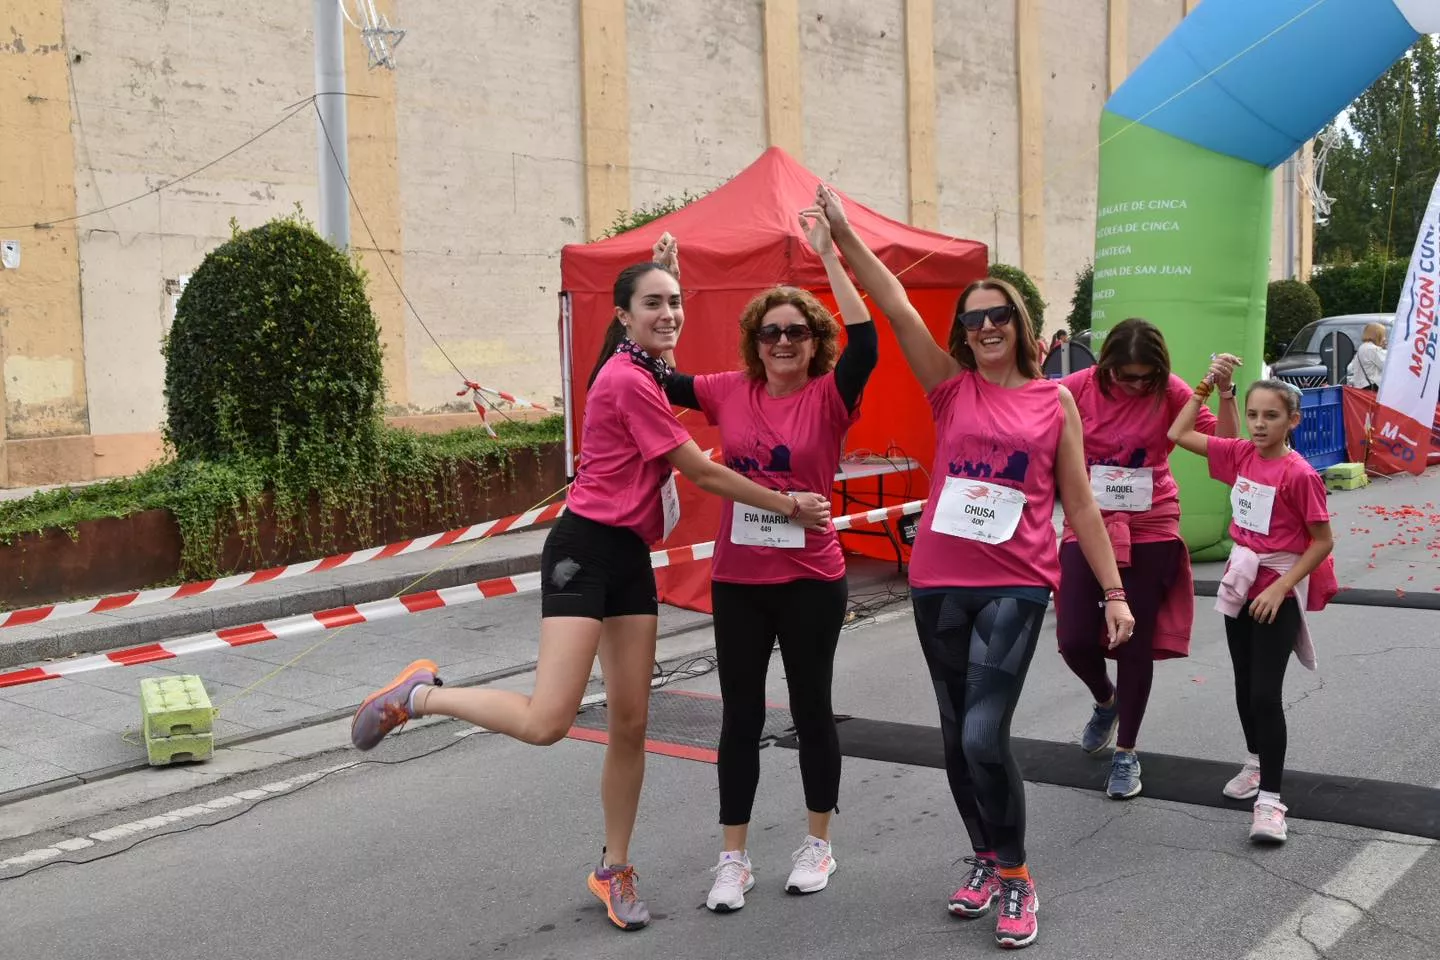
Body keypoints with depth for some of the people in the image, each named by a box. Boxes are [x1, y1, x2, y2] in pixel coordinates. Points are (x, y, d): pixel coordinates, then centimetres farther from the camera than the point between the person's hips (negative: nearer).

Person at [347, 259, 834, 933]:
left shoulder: (649, 374, 14)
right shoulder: (627, 379, -15)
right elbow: (703, 473, -12)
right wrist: (789, 506, -3)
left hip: (631, 555, 9)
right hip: (585, 548, -9)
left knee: (630, 723, 9)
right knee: (546, 723, -18)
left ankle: (613, 870, 23)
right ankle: (421, 694, 5)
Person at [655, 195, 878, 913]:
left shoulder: (829, 397, -8)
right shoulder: (729, 392, 1)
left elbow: (865, 344, -24)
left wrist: (829, 254, -27)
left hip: (812, 580, -2)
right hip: (737, 580, 2)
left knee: (811, 708, 11)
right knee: (741, 717, 9)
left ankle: (818, 844, 29)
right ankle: (733, 860, 20)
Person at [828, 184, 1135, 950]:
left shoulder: (1054, 401, 3)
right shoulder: (951, 388, 5)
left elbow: (1079, 503, 5)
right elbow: (897, 309, -4)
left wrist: (1114, 591, 3)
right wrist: (843, 236, -11)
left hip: (1015, 586, -3)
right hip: (939, 582, 3)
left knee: (984, 736, -11)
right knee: (955, 735, 12)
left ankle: (1016, 876, 9)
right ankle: (984, 859, 32)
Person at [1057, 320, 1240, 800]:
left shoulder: (1171, 391, -8)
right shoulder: (1079, 388, -7)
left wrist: (1225, 390, -22)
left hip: (1150, 530, -1)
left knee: (1136, 642, 5)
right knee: (1074, 639, -2)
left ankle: (1126, 752, 21)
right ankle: (1106, 701, 33)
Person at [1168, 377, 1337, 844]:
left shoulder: (1299, 474, -17)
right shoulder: (1241, 454, 0)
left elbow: (1322, 541, -14)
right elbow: (1178, 434, 5)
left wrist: (1280, 588, -18)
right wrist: (1204, 388, 0)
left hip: (1279, 590, -6)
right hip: (1241, 581, 6)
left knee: (1265, 693, -9)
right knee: (1244, 686, 18)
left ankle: (1270, 797, -3)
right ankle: (1256, 763, 38)